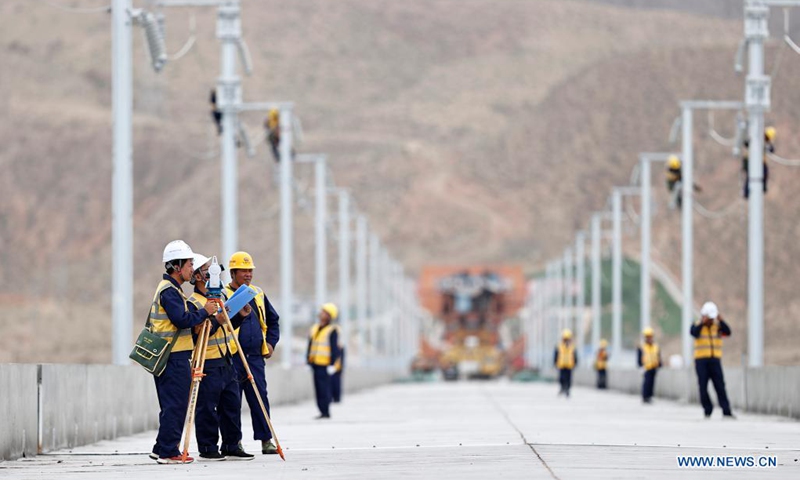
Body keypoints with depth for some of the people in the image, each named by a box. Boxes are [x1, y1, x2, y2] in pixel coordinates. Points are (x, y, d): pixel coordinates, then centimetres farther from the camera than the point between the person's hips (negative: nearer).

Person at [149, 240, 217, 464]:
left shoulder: (168, 288, 18)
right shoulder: (169, 291, -14)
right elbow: (183, 320, -23)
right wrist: (205, 312, -12)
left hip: (173, 356, 10)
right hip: (174, 358, -10)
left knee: (173, 405, 13)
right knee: (175, 405, -8)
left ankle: (162, 449, 17)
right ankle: (168, 452, -6)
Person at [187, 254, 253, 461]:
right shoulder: (192, 303, -11)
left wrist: (241, 316, 7)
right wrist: (216, 321, -27)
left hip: (226, 362, 8)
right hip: (208, 364, -8)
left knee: (232, 404, 10)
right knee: (207, 408, -3)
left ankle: (232, 446, 16)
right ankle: (207, 448, 4)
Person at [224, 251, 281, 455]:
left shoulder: (258, 294, 15)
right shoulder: (223, 295, -1)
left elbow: (273, 320, 24)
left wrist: (271, 342, 12)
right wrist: (239, 315, -27)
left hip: (256, 356, 4)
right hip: (232, 357, -4)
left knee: (260, 397, 0)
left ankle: (266, 439, 2)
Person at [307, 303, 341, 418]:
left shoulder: (332, 331, -6)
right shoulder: (314, 329, 17)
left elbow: (334, 349, -9)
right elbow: (310, 346, 23)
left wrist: (332, 364, -14)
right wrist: (308, 361, 19)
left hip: (324, 365, -8)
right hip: (315, 363, 8)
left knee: (323, 388, -11)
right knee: (318, 388, 8)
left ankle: (325, 412, -8)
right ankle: (323, 412, 13)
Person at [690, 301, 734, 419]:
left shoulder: (718, 326, 8)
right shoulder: (697, 326, 3)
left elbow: (727, 332, -10)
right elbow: (694, 333, -18)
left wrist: (720, 320, -20)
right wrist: (702, 322, -24)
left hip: (715, 360, 1)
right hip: (701, 360, -1)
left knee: (720, 385, -7)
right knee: (703, 387, -2)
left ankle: (726, 411, -13)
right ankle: (707, 411, 7)